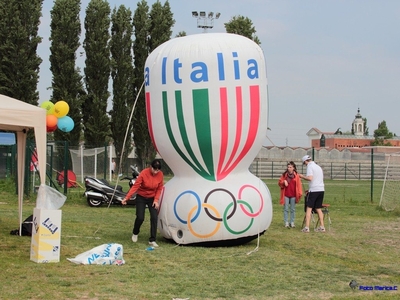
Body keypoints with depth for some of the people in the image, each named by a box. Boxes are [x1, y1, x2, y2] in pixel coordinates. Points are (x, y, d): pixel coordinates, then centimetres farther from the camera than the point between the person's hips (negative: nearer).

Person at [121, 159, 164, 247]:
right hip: (141, 197, -3)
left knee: (154, 217, -9)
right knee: (140, 218, -8)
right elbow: (135, 186, -23)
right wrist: (126, 198, -29)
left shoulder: (160, 175, -14)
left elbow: (159, 188, -2)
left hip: (152, 198, 3)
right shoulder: (144, 173, -24)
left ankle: (152, 240, -3)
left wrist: (156, 200, -12)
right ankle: (135, 233, 24)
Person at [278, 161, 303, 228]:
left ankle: (292, 223, 13)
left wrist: (299, 194, -5)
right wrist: (284, 182, -11)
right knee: (286, 209, 1)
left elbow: (299, 185, 1)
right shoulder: (284, 174, 4)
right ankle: (286, 223, 5)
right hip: (286, 195, 0)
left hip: (293, 195, 0)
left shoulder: (296, 175, 1)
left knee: (293, 209, 6)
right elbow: (279, 182, 9)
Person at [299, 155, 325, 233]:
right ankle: (322, 227, 11)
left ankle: (307, 227, -7)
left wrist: (302, 176, -3)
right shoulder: (318, 167, 17)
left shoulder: (310, 166, -6)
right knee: (318, 209, 14)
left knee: (309, 208, -2)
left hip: (313, 190, -7)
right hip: (321, 189, 7)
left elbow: (310, 178, -20)